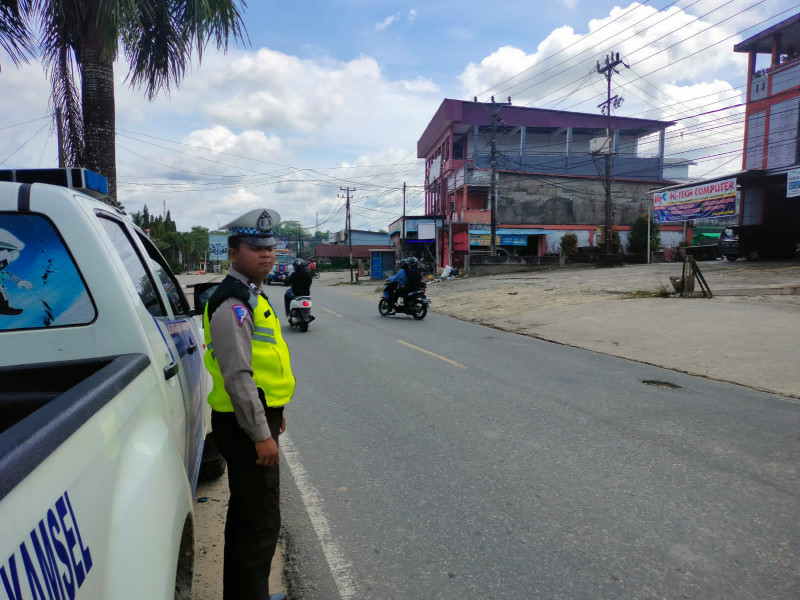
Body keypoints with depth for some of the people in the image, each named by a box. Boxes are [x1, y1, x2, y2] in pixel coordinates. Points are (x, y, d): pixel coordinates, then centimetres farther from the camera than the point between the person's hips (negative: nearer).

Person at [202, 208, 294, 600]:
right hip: (246, 425, -11)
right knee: (261, 521, -1)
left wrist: (273, 414, 23)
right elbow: (238, 376, -25)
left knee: (245, 513, 22)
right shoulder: (233, 304, -20)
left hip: (258, 416, 11)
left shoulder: (250, 296, 13)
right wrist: (261, 434, -22)